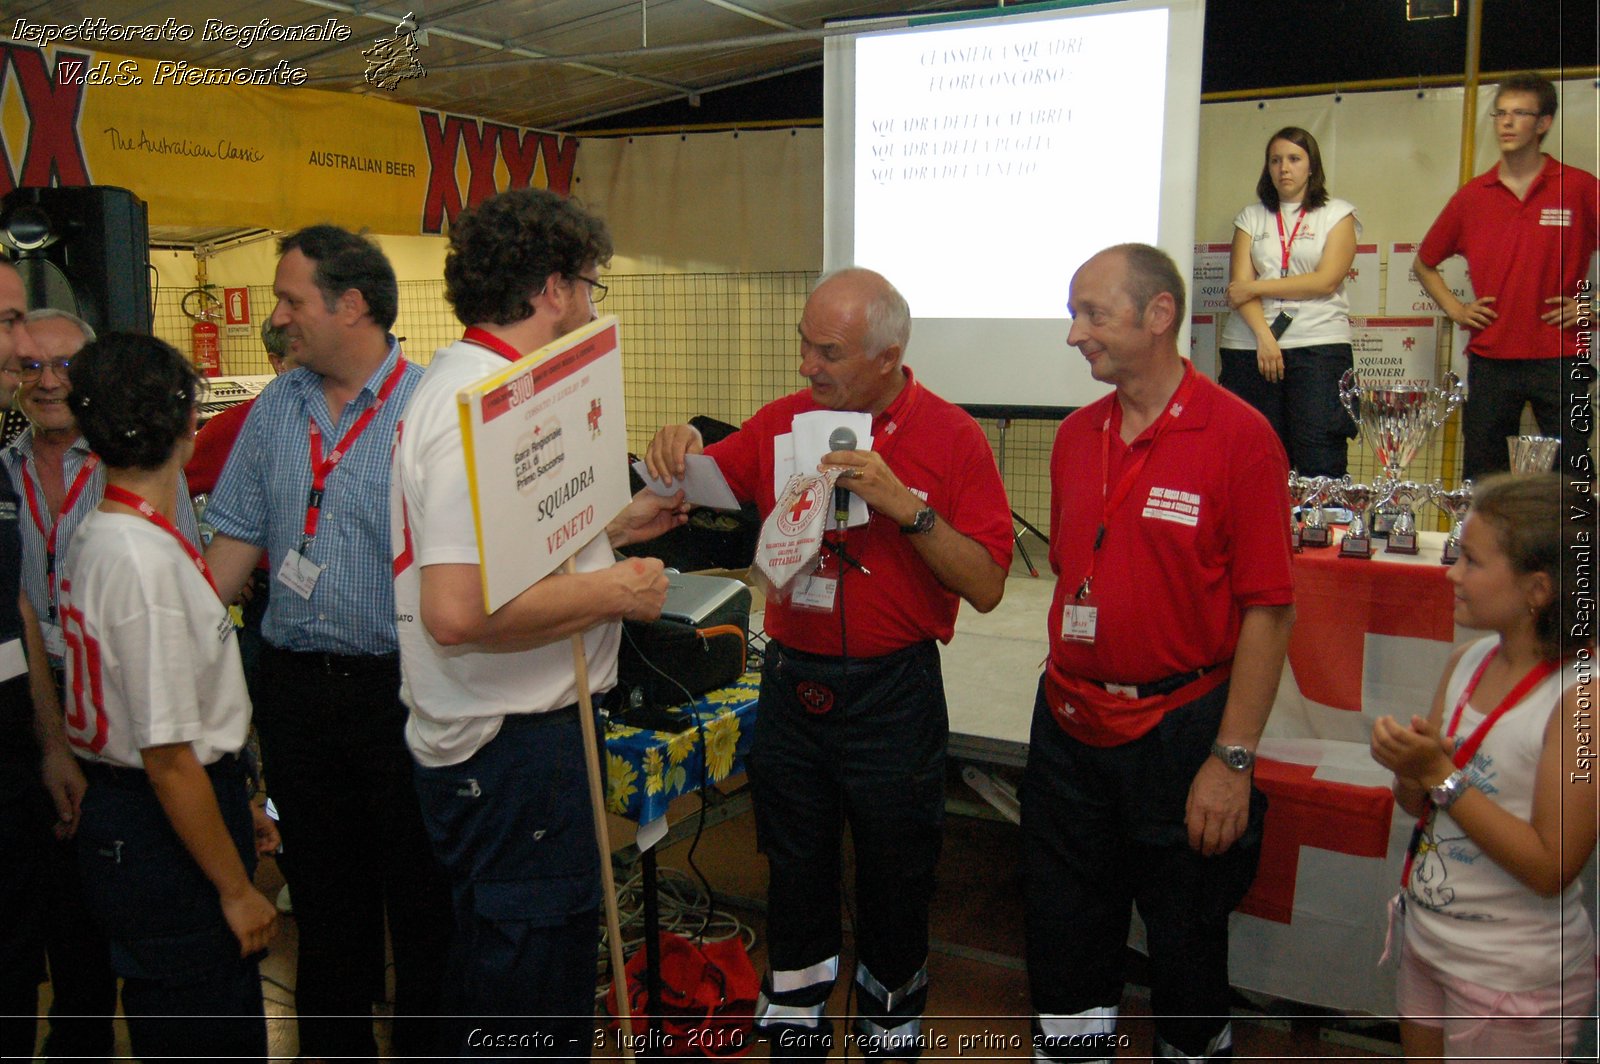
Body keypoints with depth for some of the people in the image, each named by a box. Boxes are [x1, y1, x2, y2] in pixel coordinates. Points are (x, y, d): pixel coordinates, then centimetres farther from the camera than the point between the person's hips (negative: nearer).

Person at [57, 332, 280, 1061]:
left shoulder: (91, 536, 8)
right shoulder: (146, 559, -23)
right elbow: (168, 755, -23)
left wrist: (233, 807, 20)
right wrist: (237, 888, -14)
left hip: (117, 811, 10)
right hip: (161, 841, -10)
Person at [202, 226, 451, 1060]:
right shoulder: (275, 410, 9)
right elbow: (236, 541, 12)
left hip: (399, 686, -5)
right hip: (297, 686, 6)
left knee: (421, 892, 9)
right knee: (322, 894, 19)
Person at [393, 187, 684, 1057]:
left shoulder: (461, 381, 11)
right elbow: (459, 611, -32)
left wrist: (613, 527, 20)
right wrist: (612, 590, -21)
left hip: (489, 735, 11)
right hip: (513, 748, -11)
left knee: (488, 961, 26)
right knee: (537, 993, 6)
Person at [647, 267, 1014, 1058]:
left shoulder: (951, 437, -9)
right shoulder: (783, 422, 1)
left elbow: (986, 587, -14)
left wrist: (904, 502, -25)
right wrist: (677, 452, -14)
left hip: (892, 694, -3)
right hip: (792, 685, 3)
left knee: (895, 884, 15)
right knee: (795, 874, 19)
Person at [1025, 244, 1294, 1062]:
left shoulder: (1238, 436, -12)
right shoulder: (1075, 436, 5)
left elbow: (1269, 610, -13)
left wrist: (1233, 759, -15)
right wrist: (1065, 687, 10)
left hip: (1179, 729, -5)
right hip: (1070, 725, 5)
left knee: (1187, 940, 14)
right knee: (1064, 933, 17)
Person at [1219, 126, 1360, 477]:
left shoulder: (1337, 214, 11)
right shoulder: (1252, 217, 16)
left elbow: (1326, 281, -4)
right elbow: (1239, 284, 2)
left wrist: (1257, 287, -6)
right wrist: (1264, 336, -12)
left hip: (1320, 346, -2)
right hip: (1250, 345, 2)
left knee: (1321, 461, -9)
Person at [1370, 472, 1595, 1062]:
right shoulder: (1468, 662, -2)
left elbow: (1551, 868, -24)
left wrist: (1441, 775, -25)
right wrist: (1408, 765, -15)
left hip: (1517, 974, -6)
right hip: (1428, 941, 6)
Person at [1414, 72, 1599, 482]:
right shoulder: (1472, 195, 8)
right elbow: (1424, 262, 20)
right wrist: (1455, 308, 8)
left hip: (1558, 359, -2)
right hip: (1489, 359, 3)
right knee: (1482, 483, 7)